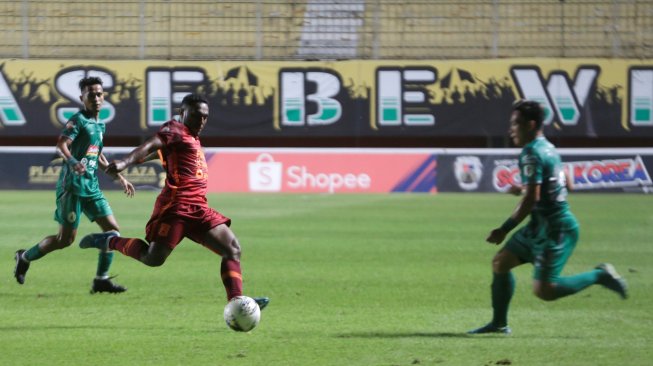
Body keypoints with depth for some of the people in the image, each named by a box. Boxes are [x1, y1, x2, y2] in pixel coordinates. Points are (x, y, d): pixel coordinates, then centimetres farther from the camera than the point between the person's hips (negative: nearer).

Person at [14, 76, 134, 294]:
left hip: (91, 187, 8)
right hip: (73, 186, -8)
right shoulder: (78, 120, -8)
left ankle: (101, 280, 3)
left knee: (112, 229, -1)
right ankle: (25, 257, 17)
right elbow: (61, 145, -22)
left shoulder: (99, 126, 17)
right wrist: (72, 162, -42)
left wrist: (119, 178, 30)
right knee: (66, 238, -5)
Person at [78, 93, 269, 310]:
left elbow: (155, 152, 36)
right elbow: (150, 146, -19)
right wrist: (124, 163, -35)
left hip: (198, 210, 9)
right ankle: (111, 241, 10)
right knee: (154, 258, -13)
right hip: (176, 205, -9)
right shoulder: (175, 129, -1)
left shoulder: (193, 138, 24)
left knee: (232, 249, -3)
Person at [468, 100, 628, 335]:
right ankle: (499, 323, 17)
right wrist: (523, 188, 28)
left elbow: (531, 198, -24)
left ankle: (599, 276, 0)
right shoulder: (547, 148, 12)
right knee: (501, 262, 10)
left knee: (544, 290, -10)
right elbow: (565, 183, 23)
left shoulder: (531, 154, -18)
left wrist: (504, 230, -20)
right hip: (540, 227, 10)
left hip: (554, 230, -10)